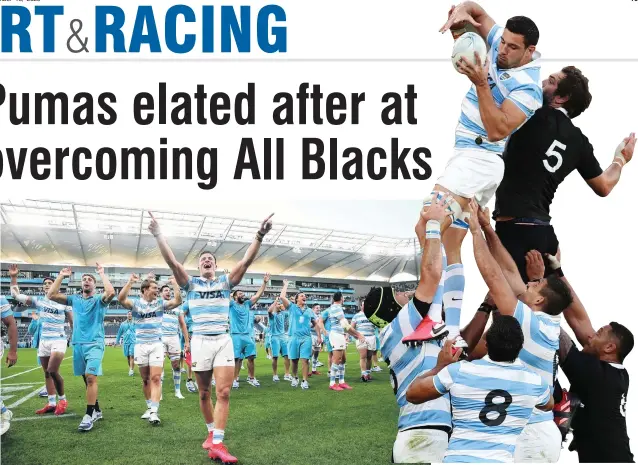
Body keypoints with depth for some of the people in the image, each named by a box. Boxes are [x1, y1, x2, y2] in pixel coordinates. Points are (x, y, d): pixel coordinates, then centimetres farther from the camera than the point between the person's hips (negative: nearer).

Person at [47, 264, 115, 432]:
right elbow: (51, 295, 5)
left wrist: (102, 274, -13)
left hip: (94, 344, -5)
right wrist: (61, 276, 3)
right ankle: (96, 410, 23)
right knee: (87, 378, 11)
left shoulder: (99, 299, 1)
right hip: (78, 344, 5)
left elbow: (111, 292, -22)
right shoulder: (74, 299, 13)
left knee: (90, 377, -17)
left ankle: (89, 415, -16)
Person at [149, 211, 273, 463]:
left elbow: (246, 261, -5)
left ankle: (217, 444, -11)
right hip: (200, 341, 0)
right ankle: (211, 433, 27)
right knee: (204, 393, 8)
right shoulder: (191, 283, 7)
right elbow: (172, 262, -7)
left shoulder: (225, 282, 8)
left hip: (224, 341, 0)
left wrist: (260, 236, -18)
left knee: (223, 392, -10)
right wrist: (158, 235, -19)